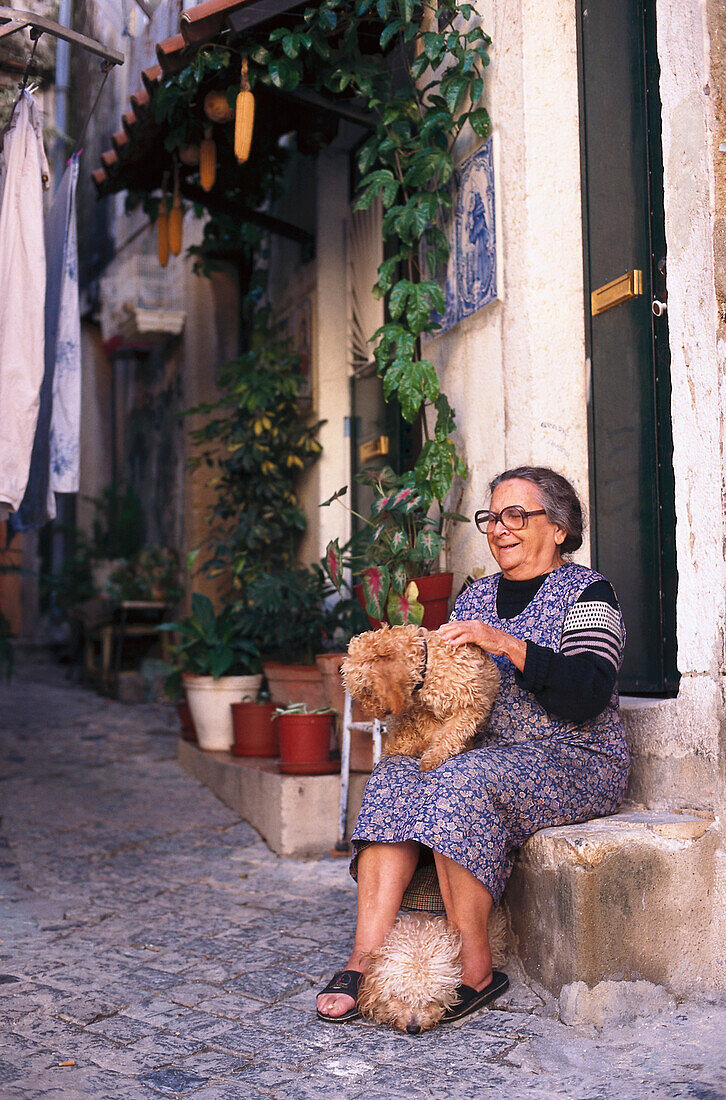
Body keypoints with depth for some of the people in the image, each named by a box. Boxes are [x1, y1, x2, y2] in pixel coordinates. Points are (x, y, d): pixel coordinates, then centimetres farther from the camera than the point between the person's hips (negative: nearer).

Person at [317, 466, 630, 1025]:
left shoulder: (586, 592, -2)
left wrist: (505, 643, -22)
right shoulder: (476, 596, 17)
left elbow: (587, 695, -17)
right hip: (484, 754, 6)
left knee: (460, 783, -32)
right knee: (395, 777, -22)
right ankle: (367, 959, -28)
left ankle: (474, 970, -23)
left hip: (573, 759, -6)